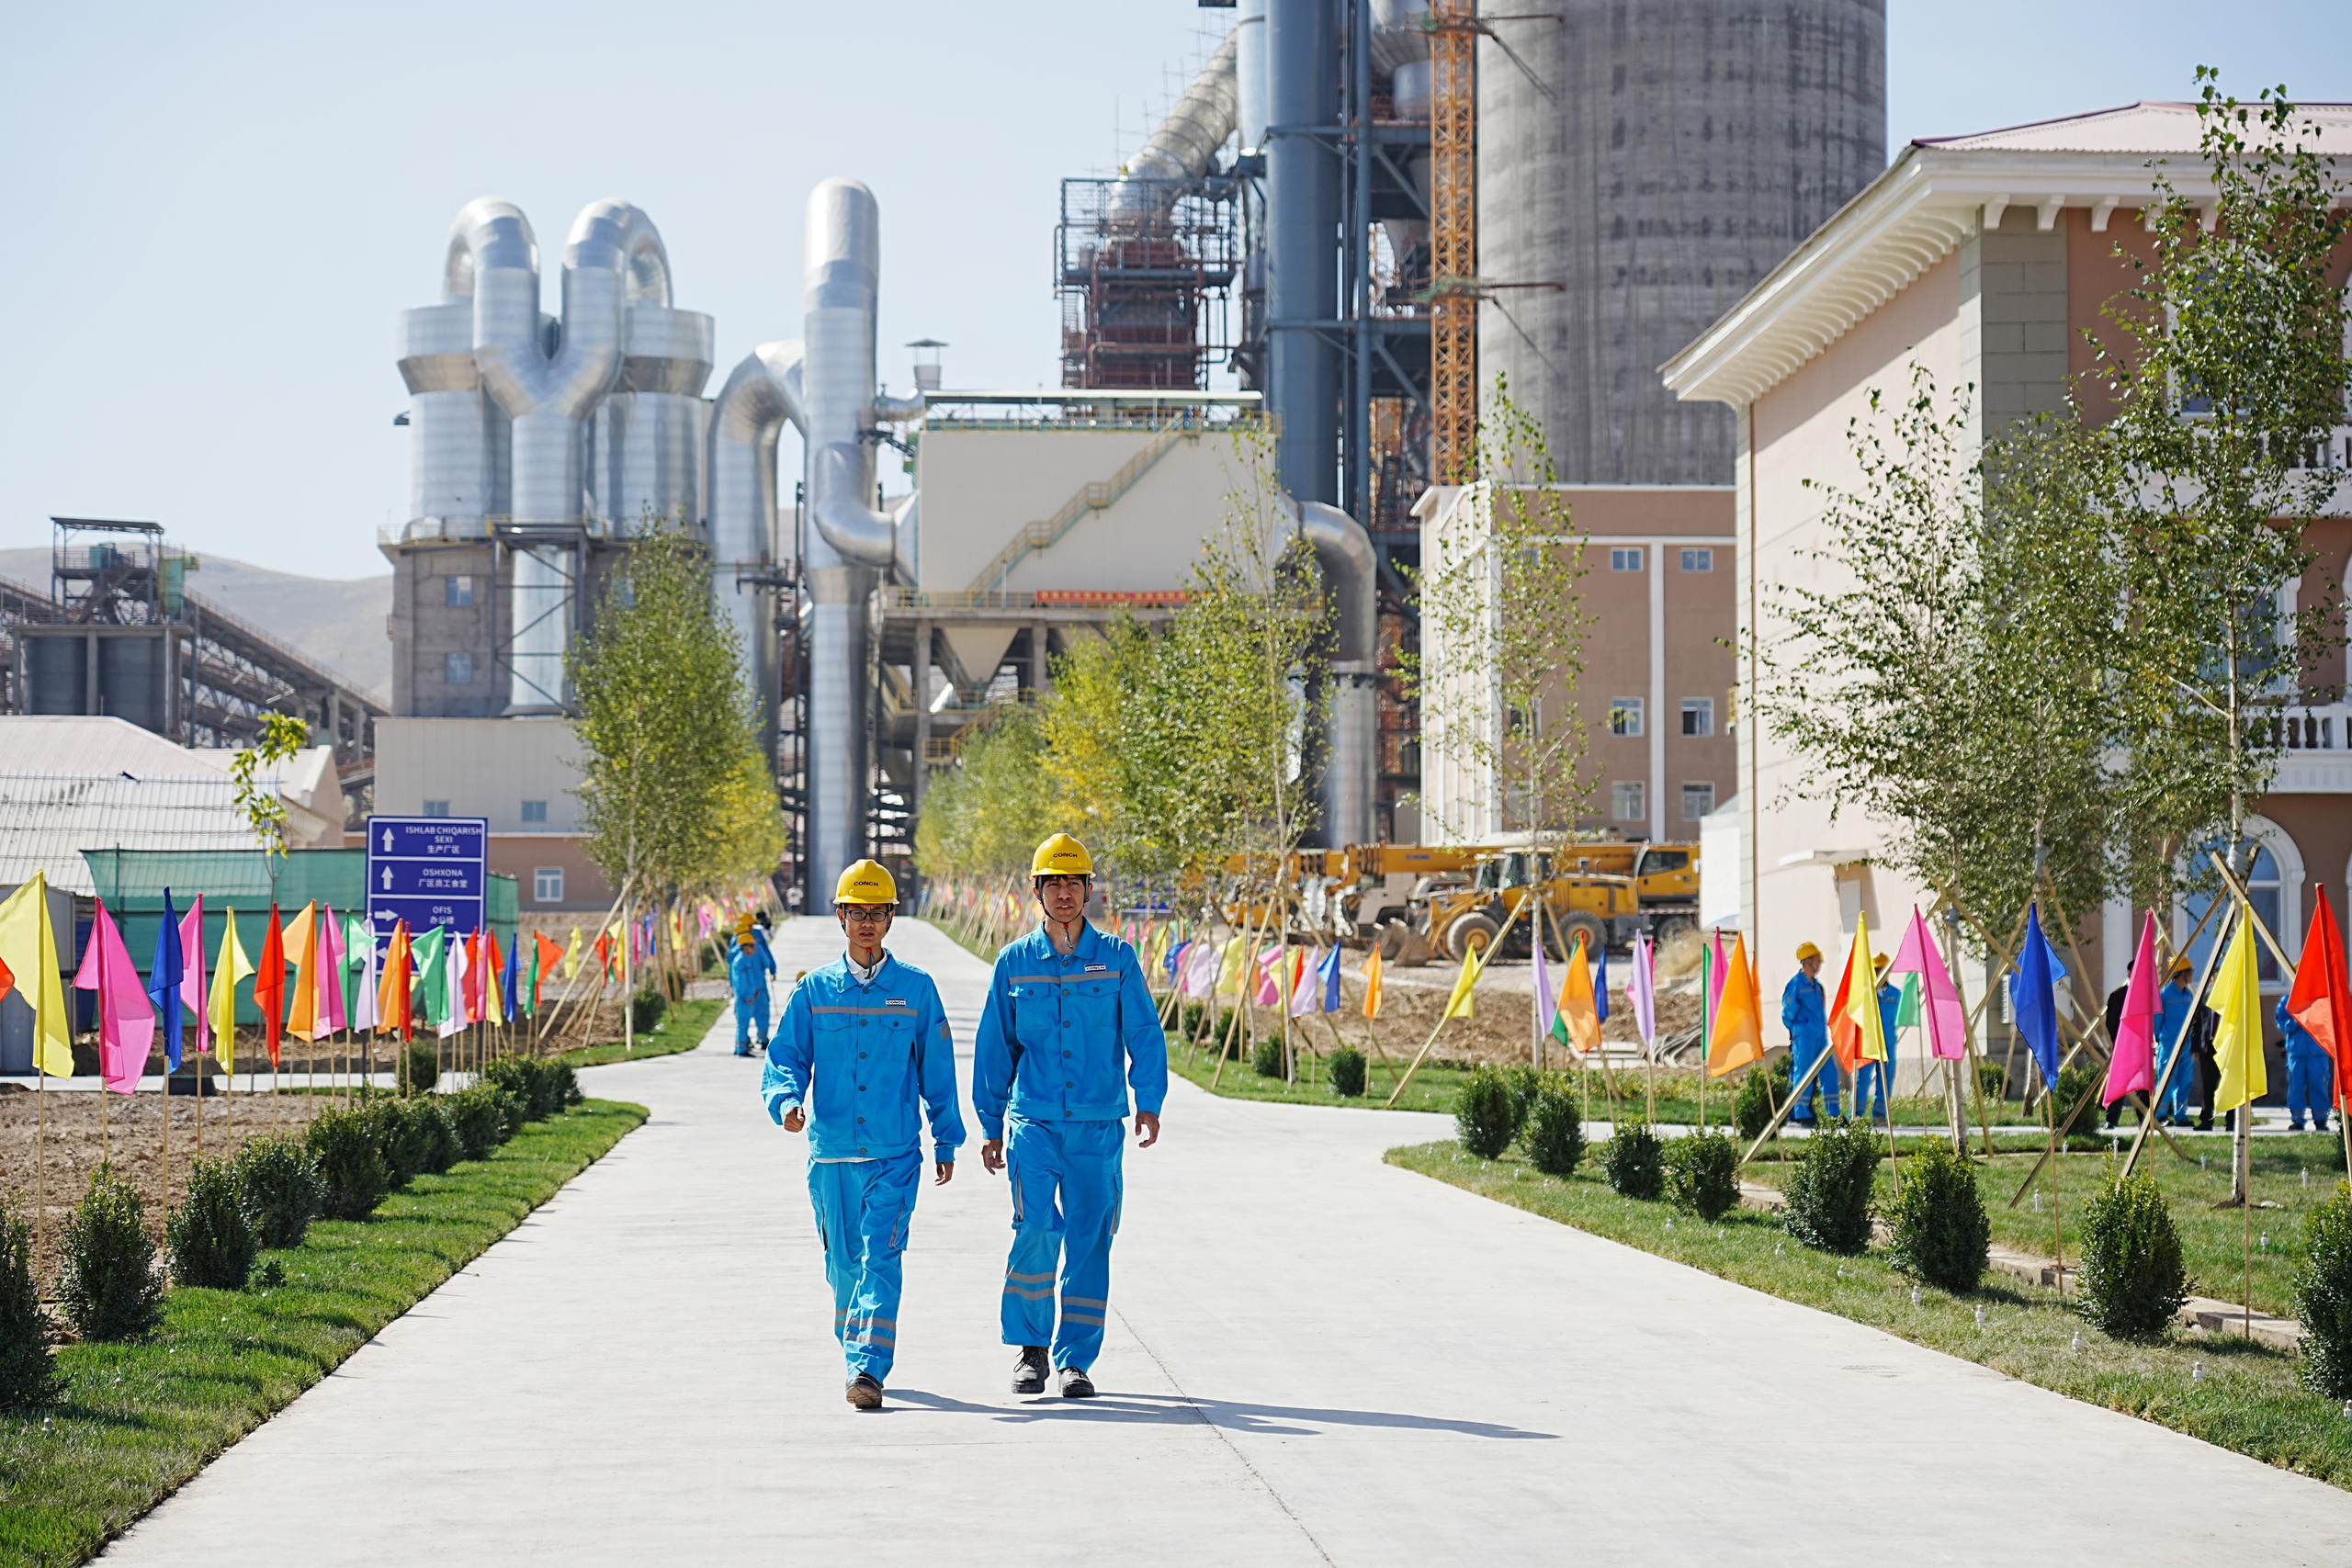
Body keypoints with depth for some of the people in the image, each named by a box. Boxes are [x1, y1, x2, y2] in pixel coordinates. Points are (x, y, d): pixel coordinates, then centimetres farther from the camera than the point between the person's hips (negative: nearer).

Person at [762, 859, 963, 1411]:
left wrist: (947, 1140, 10)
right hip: (831, 1152, 2)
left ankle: (868, 1369, -20)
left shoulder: (916, 988, 3)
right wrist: (787, 1101, -16)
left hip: (896, 1154, -2)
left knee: (881, 1258, -14)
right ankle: (856, 1353, 32)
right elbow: (785, 1057, 5)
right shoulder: (814, 989, 6)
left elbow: (937, 1069, 9)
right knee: (844, 1264, 12)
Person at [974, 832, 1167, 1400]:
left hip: (1098, 1126, 0)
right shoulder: (1015, 962, 7)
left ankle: (1074, 1359, 12)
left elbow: (1144, 1034, 1)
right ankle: (1030, 1345, 1)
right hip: (1032, 1123, 0)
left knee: (1089, 1242, 2)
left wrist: (1148, 1102, -12)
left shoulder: (1116, 958, 5)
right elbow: (993, 1048, 13)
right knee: (1037, 1228, -16)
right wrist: (991, 1126, 12)